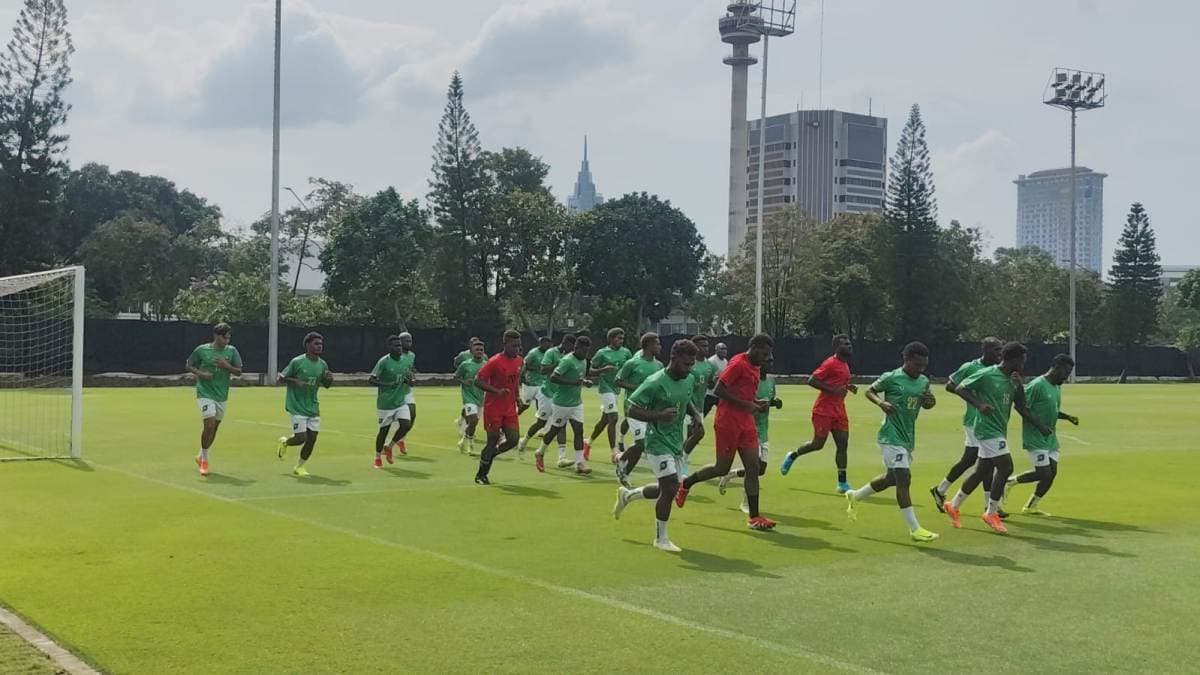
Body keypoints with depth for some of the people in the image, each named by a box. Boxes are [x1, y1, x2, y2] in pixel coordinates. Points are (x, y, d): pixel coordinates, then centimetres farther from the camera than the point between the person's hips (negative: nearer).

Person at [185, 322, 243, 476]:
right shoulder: (202, 350, -3)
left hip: (221, 396, 4)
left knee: (214, 428, 11)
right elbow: (189, 365, 8)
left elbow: (239, 372, 2)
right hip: (205, 394, -4)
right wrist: (200, 373, -10)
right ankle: (204, 460, -1)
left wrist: (226, 366, -16)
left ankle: (201, 456, 33)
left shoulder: (231, 351, 3)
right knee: (209, 424, -17)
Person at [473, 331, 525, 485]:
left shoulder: (520, 361, 5)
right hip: (493, 408, -6)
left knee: (513, 440, -3)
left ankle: (490, 455, 25)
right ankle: (480, 475, 16)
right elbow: (478, 381, -18)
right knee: (493, 440, -2)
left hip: (510, 408, 6)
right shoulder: (495, 362, -16)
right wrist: (497, 391, -28)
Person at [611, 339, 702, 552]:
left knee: (666, 489, 14)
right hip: (658, 442, -8)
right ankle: (661, 538, 4)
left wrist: (695, 413, 1)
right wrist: (659, 415, -31)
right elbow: (632, 410, -18)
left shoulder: (689, 380, 3)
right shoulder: (655, 383, -20)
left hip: (676, 442, 8)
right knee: (671, 486, -13)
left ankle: (627, 495, 40)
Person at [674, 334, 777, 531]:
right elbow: (719, 390, -20)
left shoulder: (754, 367, 14)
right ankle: (685, 484, 25)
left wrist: (758, 403, 7)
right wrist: (745, 404, -20)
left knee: (753, 468, 0)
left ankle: (754, 517, 2)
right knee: (722, 468, 1)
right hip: (728, 423, -8)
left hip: (746, 424, 9)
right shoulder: (738, 364, -14)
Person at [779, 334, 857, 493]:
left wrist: (848, 387, 8)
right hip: (824, 410, -8)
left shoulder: (845, 364, 14)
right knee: (818, 443, -3)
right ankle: (792, 455, 25)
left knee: (843, 444, 1)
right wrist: (834, 390, -23)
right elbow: (811, 380, -18)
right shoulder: (831, 363, -14)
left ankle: (842, 483, 3)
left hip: (839, 411, 8)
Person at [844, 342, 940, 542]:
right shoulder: (890, 378, -11)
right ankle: (914, 529, -9)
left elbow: (925, 404, 21)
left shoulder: (924, 382, 7)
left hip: (908, 438, 8)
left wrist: (930, 402, -2)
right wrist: (881, 402, -19)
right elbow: (869, 391, 1)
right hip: (891, 437, -8)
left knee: (891, 478, 18)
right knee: (903, 479, -12)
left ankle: (855, 496, 39)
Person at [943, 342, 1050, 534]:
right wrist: (978, 404, -23)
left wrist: (1040, 426, 6)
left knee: (982, 472, 11)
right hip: (988, 429, -8)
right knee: (1005, 467, -13)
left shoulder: (1012, 381, 11)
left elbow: (1021, 408, 16)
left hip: (999, 431, 8)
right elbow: (959, 389, -11)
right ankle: (991, 513, 0)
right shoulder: (986, 375, -12)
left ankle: (954, 505, 26)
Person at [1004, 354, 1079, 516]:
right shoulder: (1037, 385, -15)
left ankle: (1030, 506, 15)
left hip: (1051, 438, 9)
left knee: (1052, 473, 4)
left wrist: (1068, 417, 8)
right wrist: (1040, 426, -23)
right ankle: (1010, 481, 9)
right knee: (1043, 472, -13)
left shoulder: (1057, 387, 13)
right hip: (1035, 438, -9)